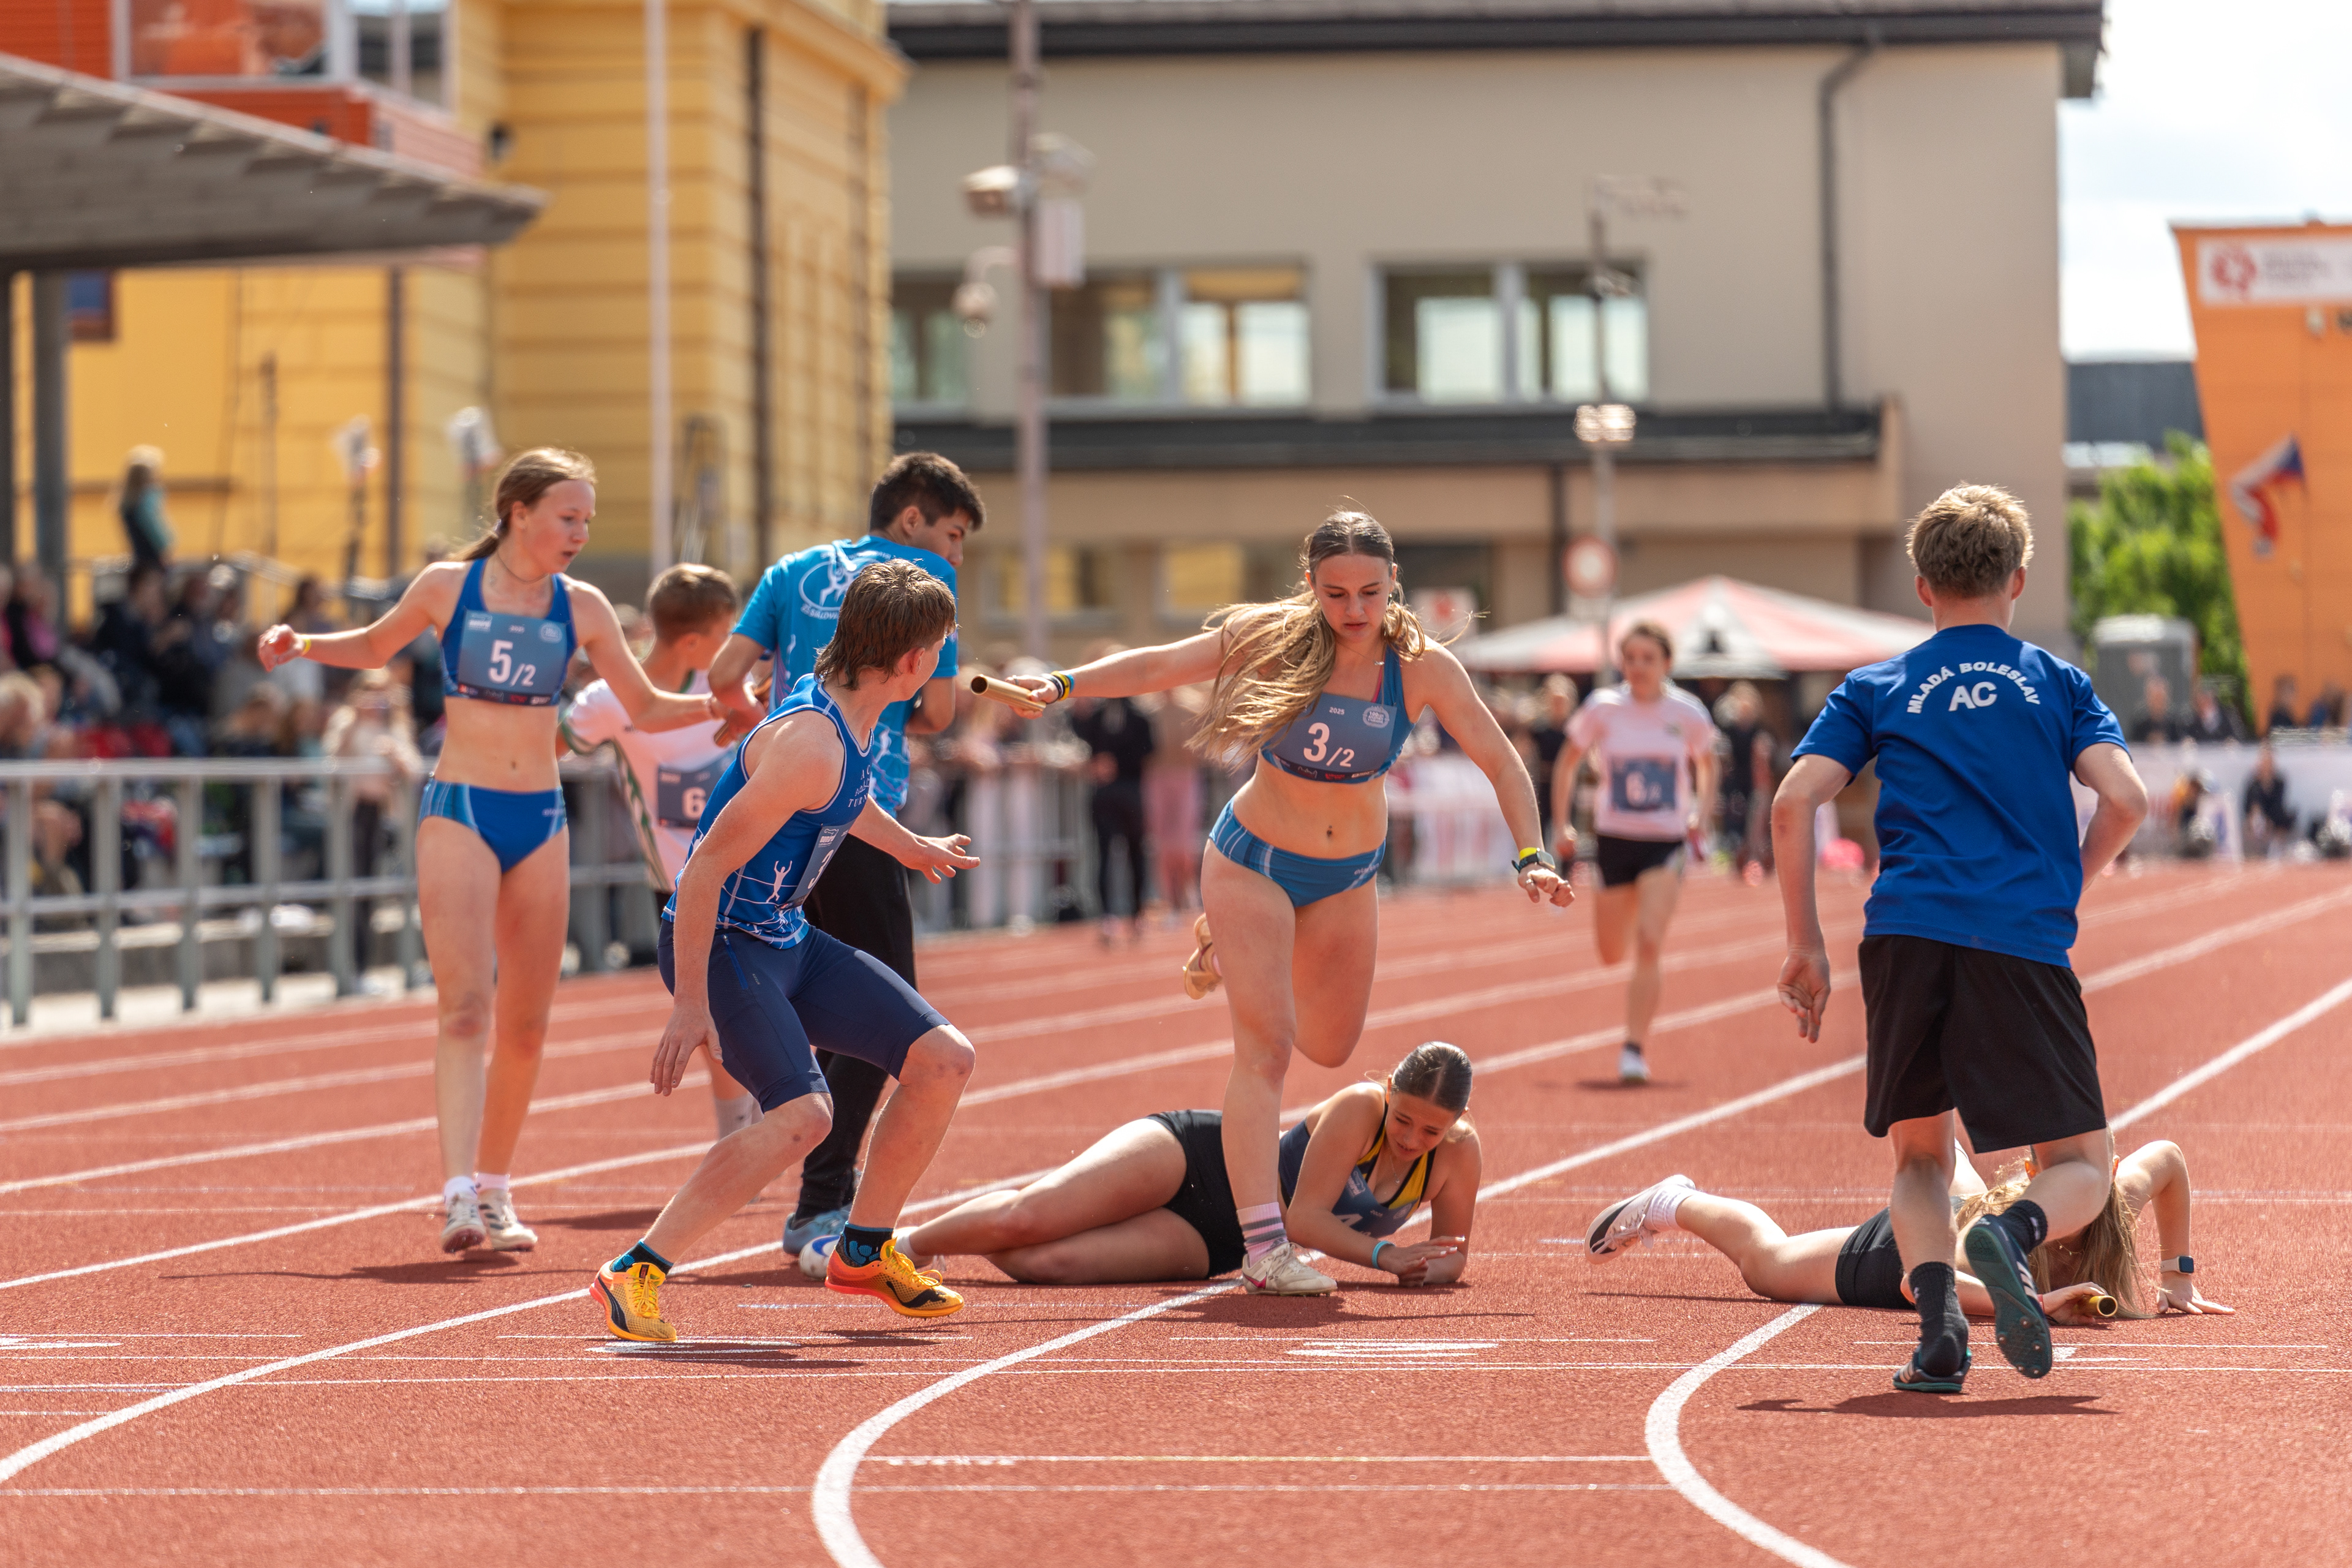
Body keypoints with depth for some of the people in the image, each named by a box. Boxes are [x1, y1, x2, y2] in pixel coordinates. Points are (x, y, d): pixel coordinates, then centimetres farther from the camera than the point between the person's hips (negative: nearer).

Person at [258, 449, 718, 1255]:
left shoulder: (581, 607, 4)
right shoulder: (448, 587, -2)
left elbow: (646, 709, 10)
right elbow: (375, 648, 16)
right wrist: (301, 644, 1)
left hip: (541, 820, 4)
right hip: (458, 811, -3)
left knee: (525, 1024, 7)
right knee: (465, 1008, -17)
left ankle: (494, 1191, 20)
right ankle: (458, 1195, -26)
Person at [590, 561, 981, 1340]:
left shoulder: (856, 717, 4)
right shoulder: (809, 743, -27)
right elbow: (706, 869, -27)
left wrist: (906, 846, 46)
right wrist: (692, 1006, -27)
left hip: (787, 938, 10)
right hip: (720, 941, -10)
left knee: (944, 1059, 6)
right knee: (802, 1112, -29)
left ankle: (865, 1250, 21)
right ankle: (635, 1274, -23)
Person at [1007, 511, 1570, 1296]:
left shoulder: (1422, 667, -16)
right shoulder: (1275, 638, -19)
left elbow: (1502, 764, -11)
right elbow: (1158, 666, -14)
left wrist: (1530, 857, -21)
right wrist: (1062, 684, -25)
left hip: (1348, 875, 4)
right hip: (1254, 861, -4)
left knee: (1330, 1046, 19)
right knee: (1264, 1048, -15)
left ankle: (1233, 952, 49)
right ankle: (1262, 1247, -19)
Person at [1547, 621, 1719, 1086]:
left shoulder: (1688, 714, -4)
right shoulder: (1602, 709, -5)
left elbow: (1707, 764, 15)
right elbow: (1567, 764, 9)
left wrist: (1700, 812, 1)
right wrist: (1562, 825, 1)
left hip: (1666, 842, -2)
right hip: (1614, 838, 2)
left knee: (1649, 944, -18)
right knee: (1612, 953, 11)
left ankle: (1635, 1049, -15)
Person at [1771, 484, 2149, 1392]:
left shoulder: (1877, 690, 18)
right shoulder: (2058, 683, 17)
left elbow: (1793, 803, 6)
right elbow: (2125, 799, 3)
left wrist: (1806, 946, 10)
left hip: (1906, 938, 1)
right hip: (2025, 943, -1)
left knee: (1920, 1156, 18)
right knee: (2080, 1168, 7)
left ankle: (1938, 1314, -9)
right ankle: (2013, 1233, -28)